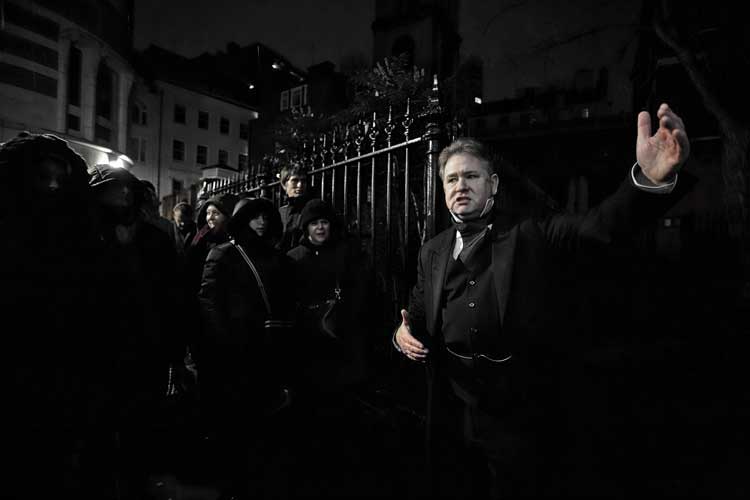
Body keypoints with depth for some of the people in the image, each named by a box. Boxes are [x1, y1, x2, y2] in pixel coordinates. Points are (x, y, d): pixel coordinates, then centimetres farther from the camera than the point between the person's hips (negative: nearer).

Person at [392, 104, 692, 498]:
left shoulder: (529, 236, -3)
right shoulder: (432, 252, 5)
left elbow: (602, 225, -18)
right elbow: (418, 314, 11)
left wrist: (651, 178, -36)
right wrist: (403, 333, -11)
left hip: (519, 414, -2)